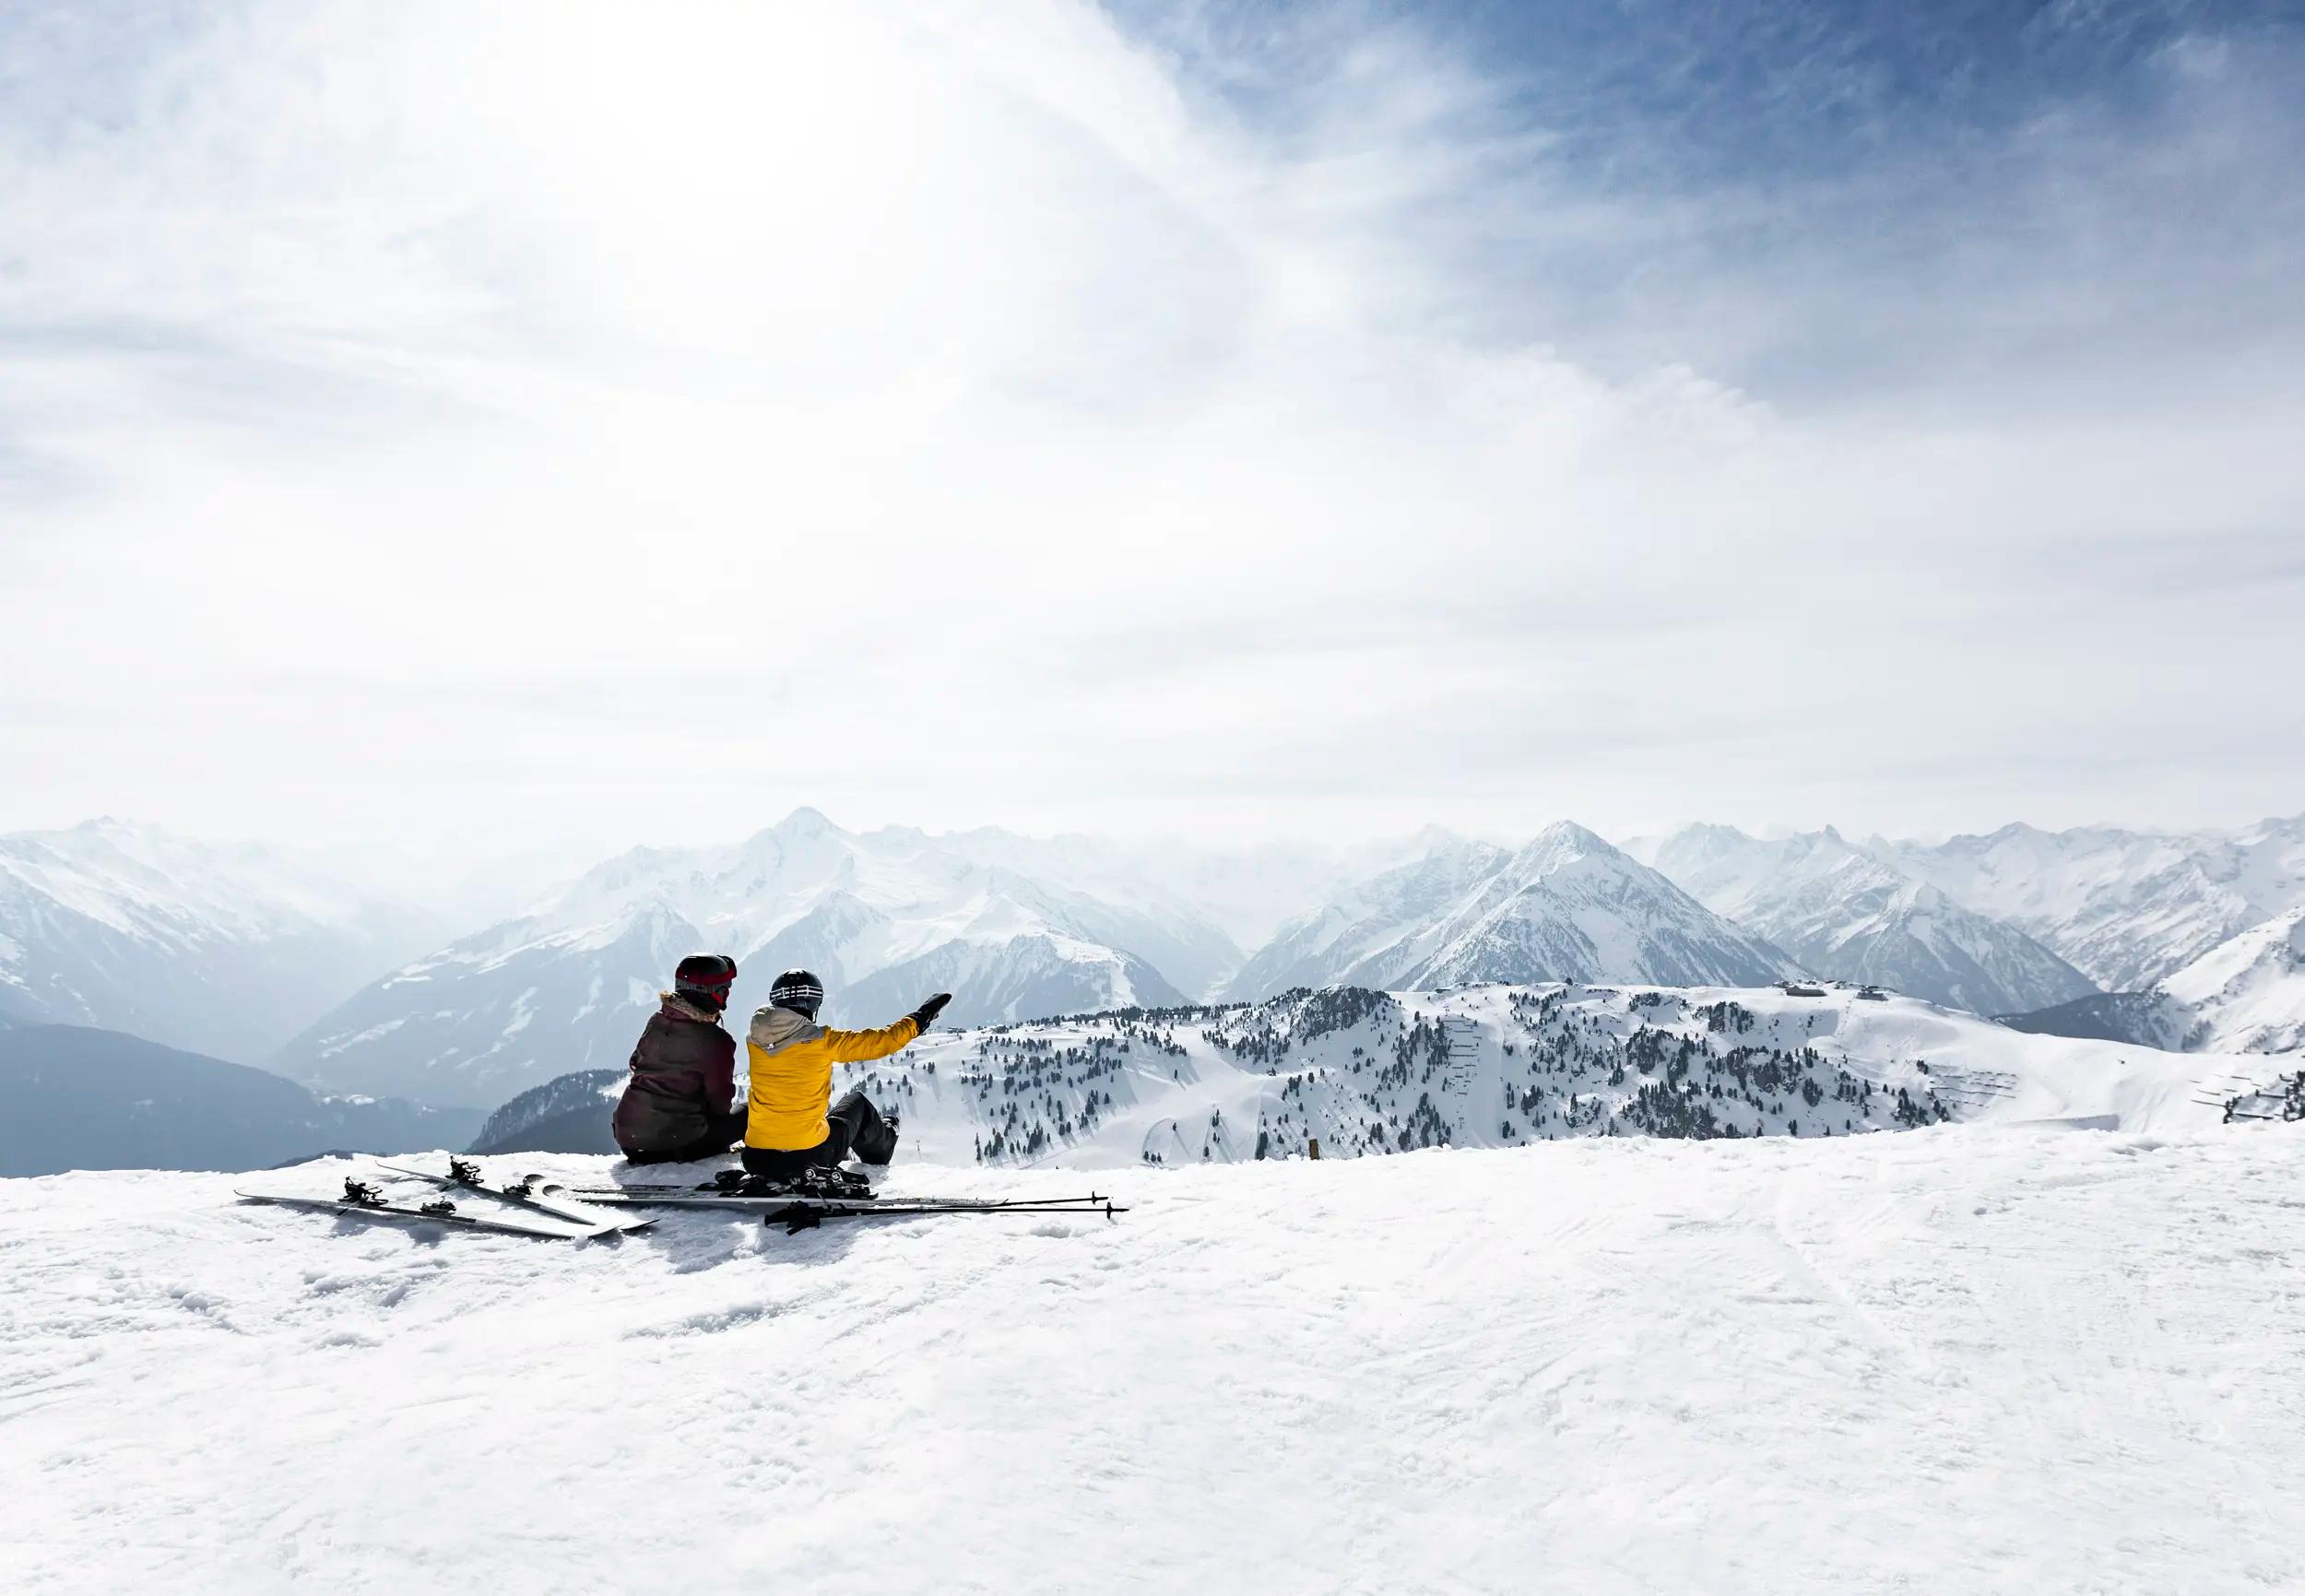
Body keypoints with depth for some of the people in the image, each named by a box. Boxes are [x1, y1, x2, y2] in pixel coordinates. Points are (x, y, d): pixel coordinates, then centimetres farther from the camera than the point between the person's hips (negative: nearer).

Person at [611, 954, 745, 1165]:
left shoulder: (656, 1021, 3)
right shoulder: (715, 1041, -15)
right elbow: (720, 1101, -7)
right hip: (676, 1137, -7)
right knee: (745, 1114, 11)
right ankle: (672, 1155, -5)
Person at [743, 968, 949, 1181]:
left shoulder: (752, 1040, -3)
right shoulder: (822, 1042, -13)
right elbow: (883, 1041, -6)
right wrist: (919, 1019, 8)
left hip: (755, 1160, 3)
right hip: (809, 1155, -3)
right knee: (857, 1102, 26)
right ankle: (881, 1150, 52)